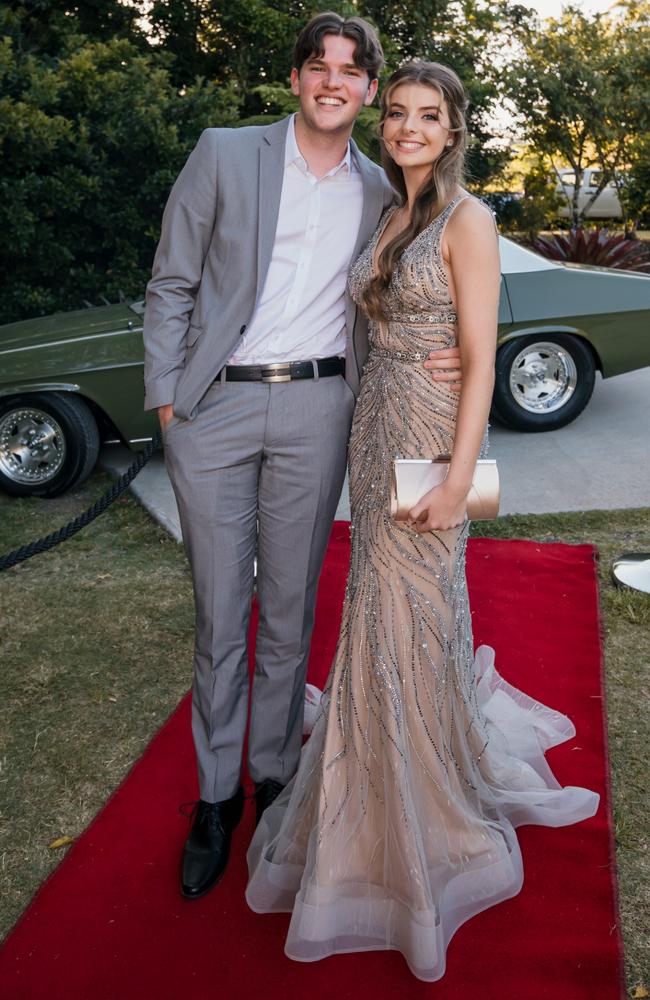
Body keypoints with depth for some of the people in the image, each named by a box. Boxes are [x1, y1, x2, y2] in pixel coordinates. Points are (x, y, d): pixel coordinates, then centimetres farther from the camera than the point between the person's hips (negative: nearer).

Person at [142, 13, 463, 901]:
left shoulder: (380, 192, 10)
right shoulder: (223, 156, 3)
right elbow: (171, 285, 3)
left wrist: (437, 361, -3)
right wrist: (166, 399, -5)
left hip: (315, 409, 2)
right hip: (213, 406, -1)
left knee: (290, 610, 9)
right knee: (219, 611, 5)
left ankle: (273, 777, 28)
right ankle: (215, 795, 23)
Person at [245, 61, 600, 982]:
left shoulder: (467, 221, -10)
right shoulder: (390, 216, 14)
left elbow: (480, 359, -15)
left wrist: (459, 475, -19)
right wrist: (372, 439, 16)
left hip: (431, 431, -7)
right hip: (376, 422, 8)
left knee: (411, 607, 2)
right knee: (385, 600, 16)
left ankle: (431, 806, 24)